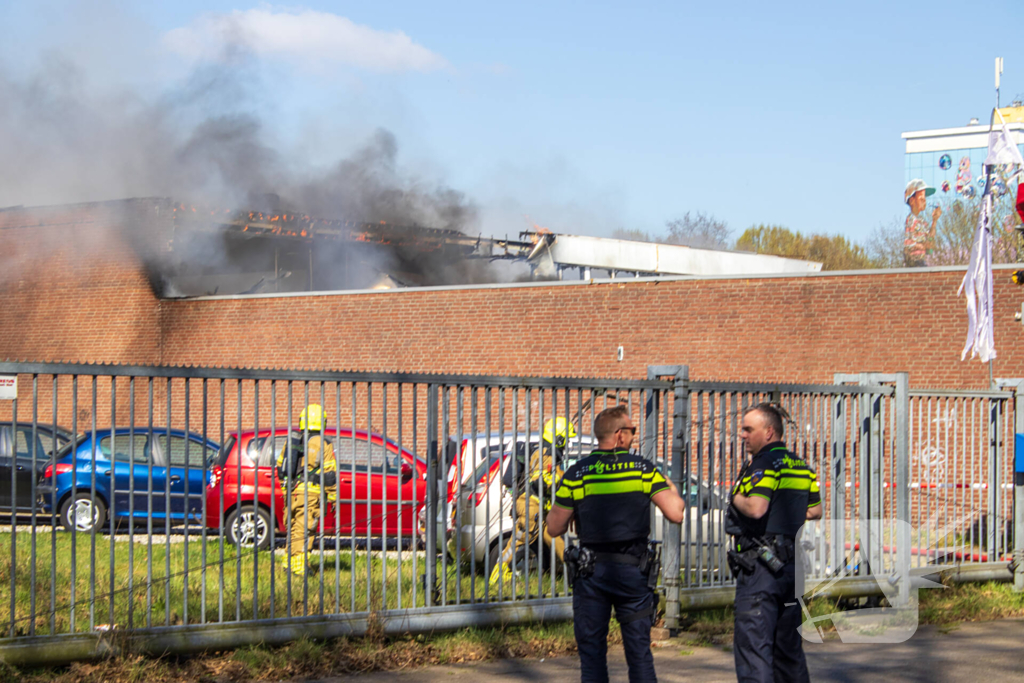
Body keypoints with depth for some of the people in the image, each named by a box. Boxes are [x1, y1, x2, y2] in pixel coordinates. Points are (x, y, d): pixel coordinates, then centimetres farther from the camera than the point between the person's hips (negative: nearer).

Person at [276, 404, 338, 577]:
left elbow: (280, 466, 15)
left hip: (291, 490, 5)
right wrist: (333, 497, -1)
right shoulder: (323, 444, -6)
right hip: (310, 492, -5)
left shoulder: (292, 440, 9)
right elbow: (329, 474, -7)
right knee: (304, 528, -3)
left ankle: (289, 562, 23)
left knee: (293, 527, 17)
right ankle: (298, 565, -6)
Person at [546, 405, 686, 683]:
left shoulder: (576, 474, -3)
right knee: (640, 653, 10)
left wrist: (559, 501, 18)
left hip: (590, 572, 0)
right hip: (633, 569, 0)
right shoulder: (643, 469, -4)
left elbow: (554, 528, -1)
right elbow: (675, 514, -8)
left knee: (591, 654, 6)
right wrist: (673, 491, 14)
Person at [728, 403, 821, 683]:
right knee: (788, 644, 17)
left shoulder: (764, 463, -12)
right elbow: (815, 510, 21)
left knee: (752, 643, -10)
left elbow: (755, 508, -25)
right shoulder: (801, 466, 14)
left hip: (761, 566, -9)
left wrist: (736, 498, -6)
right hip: (793, 564, 9)